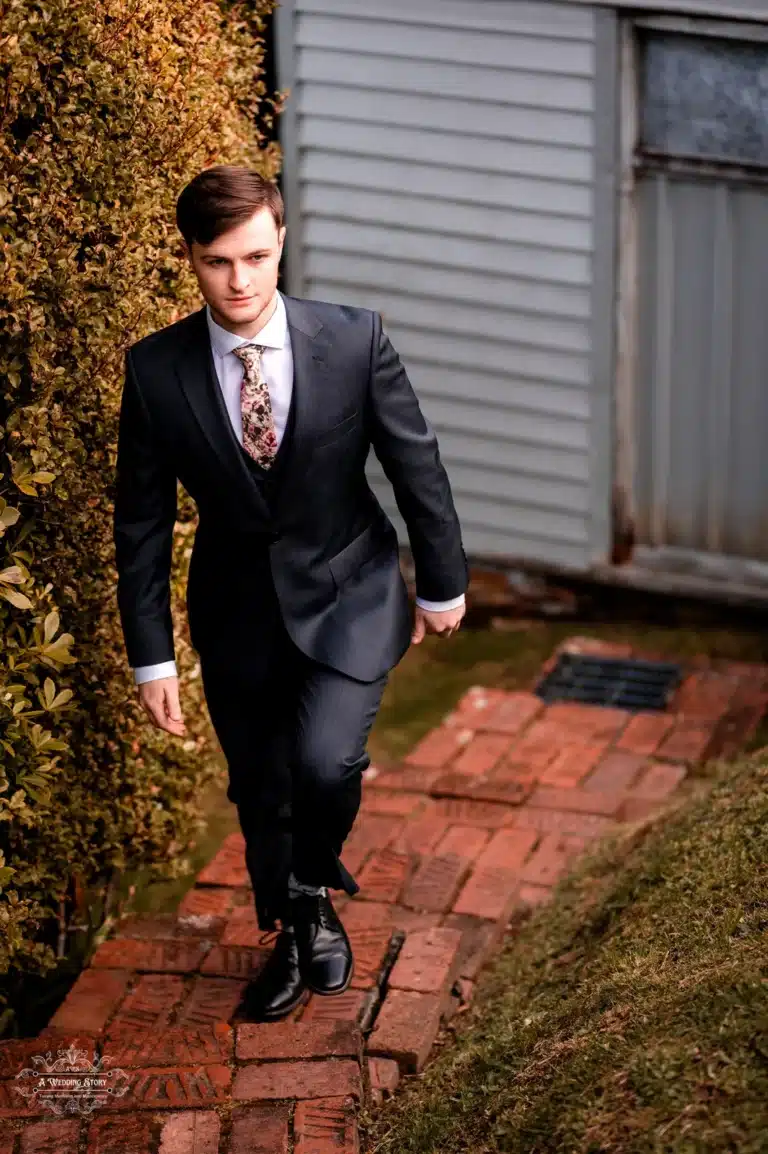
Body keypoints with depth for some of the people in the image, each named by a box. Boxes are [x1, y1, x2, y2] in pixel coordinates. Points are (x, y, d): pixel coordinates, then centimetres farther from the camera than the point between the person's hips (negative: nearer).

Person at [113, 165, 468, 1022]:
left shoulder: (354, 341, -18)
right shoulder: (156, 369, -15)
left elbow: (416, 466, -5)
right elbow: (142, 522, -7)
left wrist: (443, 585, 4)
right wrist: (151, 656, -6)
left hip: (348, 596, -2)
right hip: (236, 610, 2)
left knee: (325, 760, -22)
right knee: (259, 791, 15)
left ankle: (316, 896, 12)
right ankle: (292, 937, 42)